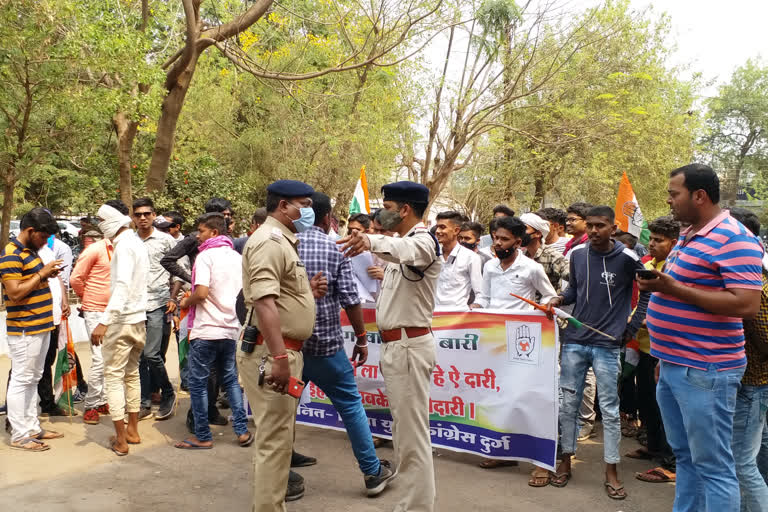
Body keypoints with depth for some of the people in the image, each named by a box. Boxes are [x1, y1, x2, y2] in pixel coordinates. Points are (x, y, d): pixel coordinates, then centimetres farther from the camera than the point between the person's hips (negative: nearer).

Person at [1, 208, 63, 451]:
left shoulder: (30, 251, 14)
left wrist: (48, 274, 6)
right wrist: (42, 273, -18)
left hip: (40, 327, 10)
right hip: (24, 330, -10)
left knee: (33, 380, 15)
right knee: (21, 381, -2)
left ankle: (32, 427, 24)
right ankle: (20, 436, 6)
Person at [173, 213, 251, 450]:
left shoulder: (206, 256, -11)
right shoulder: (237, 257, 9)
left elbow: (202, 292, -21)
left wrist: (186, 302, -2)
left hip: (205, 331, -6)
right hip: (231, 329, 6)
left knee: (198, 383, 6)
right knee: (230, 380, 18)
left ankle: (203, 437, 13)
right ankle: (242, 431, 15)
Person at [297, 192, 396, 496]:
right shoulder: (335, 248, -4)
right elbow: (350, 299, -8)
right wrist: (361, 338, 3)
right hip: (326, 342, -2)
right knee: (351, 405, 10)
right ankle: (373, 472, 19)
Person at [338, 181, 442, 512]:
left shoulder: (423, 242, -18)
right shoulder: (404, 244, 17)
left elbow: (406, 250, -41)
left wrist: (371, 241, -57)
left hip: (409, 346, -11)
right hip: (396, 345, 11)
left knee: (412, 432, -4)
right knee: (404, 428, 19)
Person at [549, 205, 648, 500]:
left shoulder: (627, 258, -9)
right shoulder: (577, 253, 2)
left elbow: (649, 292, 3)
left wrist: (633, 326, 1)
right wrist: (560, 299, -4)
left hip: (607, 345, -3)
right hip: (574, 341, 4)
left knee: (609, 409, 4)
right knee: (569, 403, 10)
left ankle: (611, 472, 18)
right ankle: (566, 462, 25)